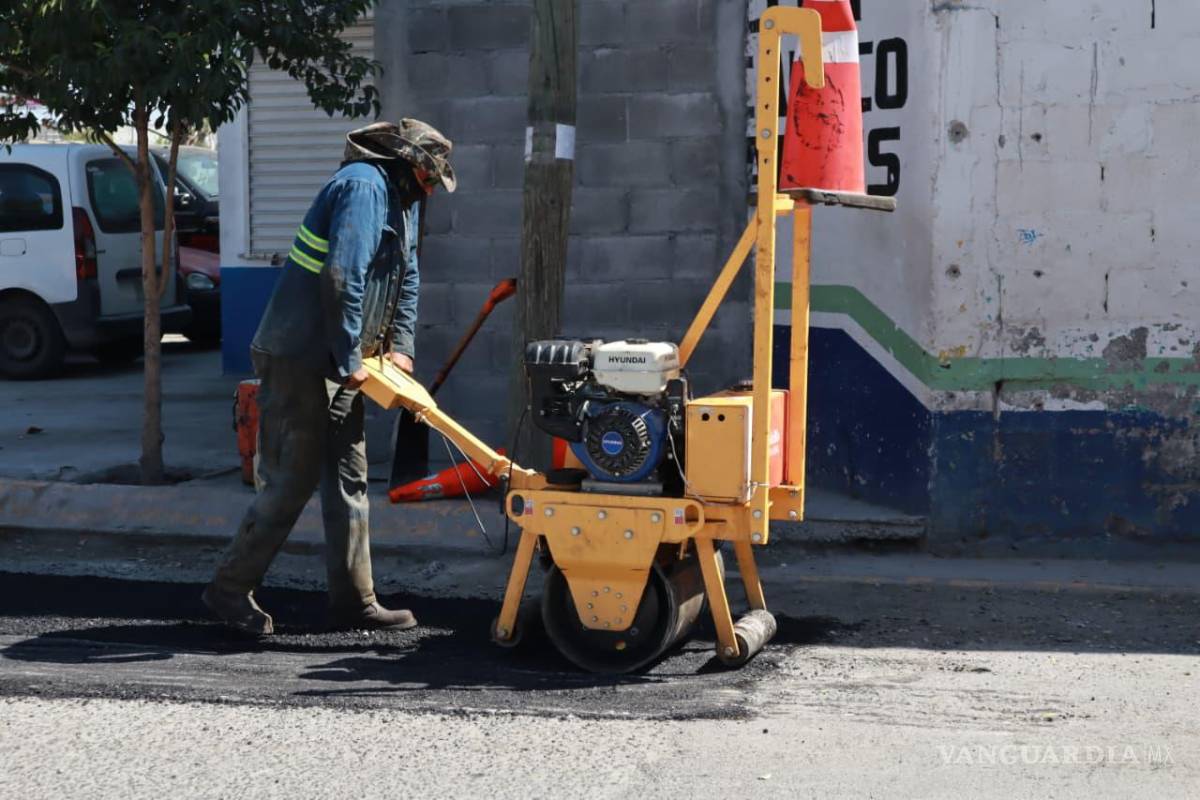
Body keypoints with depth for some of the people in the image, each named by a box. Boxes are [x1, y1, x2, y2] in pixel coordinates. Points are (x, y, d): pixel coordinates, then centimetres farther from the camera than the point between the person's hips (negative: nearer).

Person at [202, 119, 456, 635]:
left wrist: (399, 346, 9)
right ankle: (230, 589, 7)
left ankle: (353, 601, 14)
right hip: (298, 359, -10)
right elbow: (342, 277, -25)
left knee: (348, 480, 10)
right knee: (293, 480, -5)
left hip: (335, 361, 10)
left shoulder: (402, 199, 16)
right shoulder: (364, 186, -17)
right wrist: (348, 360, -21)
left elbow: (407, 278, 21)